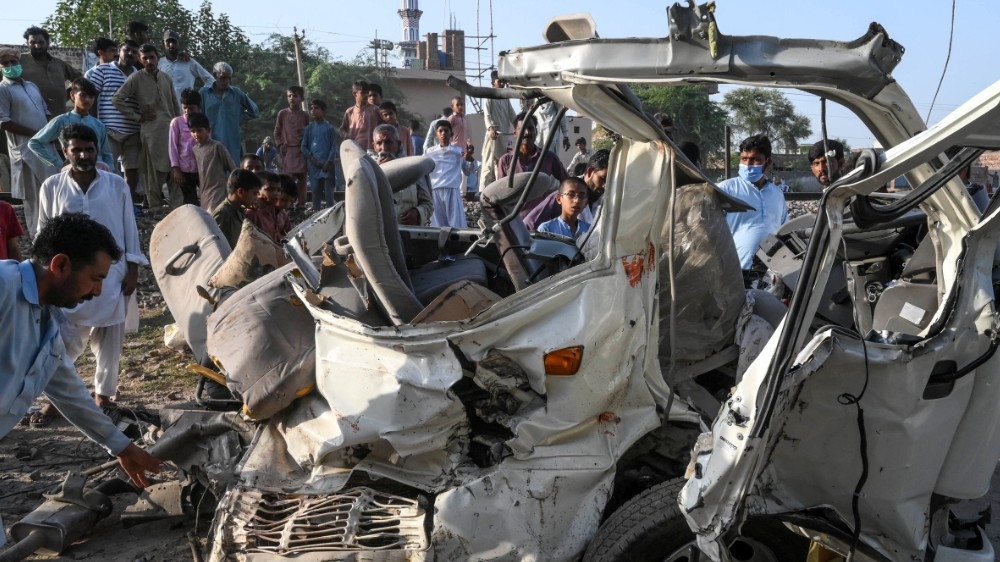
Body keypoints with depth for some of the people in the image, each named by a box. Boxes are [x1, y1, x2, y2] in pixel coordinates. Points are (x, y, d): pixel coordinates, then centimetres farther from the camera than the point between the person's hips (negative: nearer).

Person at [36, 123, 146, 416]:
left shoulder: (117, 185, -1)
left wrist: (132, 269, -2)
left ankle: (103, 392, 25)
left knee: (108, 339, 9)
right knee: (65, 340, 0)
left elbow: (129, 228, 2)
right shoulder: (52, 186, -1)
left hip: (110, 274, 0)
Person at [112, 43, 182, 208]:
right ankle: (156, 210, 6)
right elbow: (116, 99, -4)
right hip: (151, 130, -4)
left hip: (171, 128, 4)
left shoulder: (166, 78, 15)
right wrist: (138, 117, -5)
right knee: (155, 172, -1)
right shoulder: (137, 78, 0)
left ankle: (177, 207, 5)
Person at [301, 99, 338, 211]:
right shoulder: (309, 128, 9)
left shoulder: (329, 127, 0)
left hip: (327, 165, -3)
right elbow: (304, 147, 10)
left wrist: (329, 162, -10)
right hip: (314, 165, 3)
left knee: (328, 191, -4)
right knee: (315, 190, 6)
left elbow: (334, 147, -2)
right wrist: (311, 158, -5)